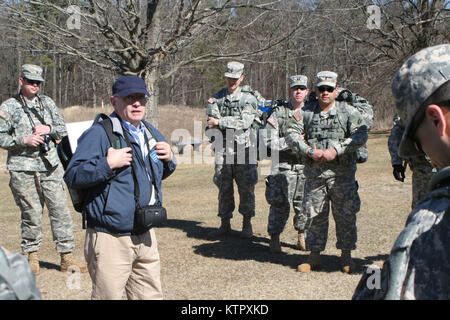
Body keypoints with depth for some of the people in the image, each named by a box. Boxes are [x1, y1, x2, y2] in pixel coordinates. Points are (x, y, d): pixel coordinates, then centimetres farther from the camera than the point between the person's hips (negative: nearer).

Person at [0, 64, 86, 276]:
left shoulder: (47, 103, 13)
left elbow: (63, 129, 15)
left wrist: (49, 129, -6)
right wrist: (24, 141, -14)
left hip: (50, 165, 3)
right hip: (22, 168, -3)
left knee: (60, 209, 0)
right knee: (31, 213, 1)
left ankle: (66, 257, 7)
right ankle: (32, 256, 17)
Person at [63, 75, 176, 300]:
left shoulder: (151, 134, 14)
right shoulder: (100, 134, -10)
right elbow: (72, 176, -15)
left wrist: (169, 159, 7)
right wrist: (108, 164, -25)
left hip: (146, 238, 7)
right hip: (110, 239, -7)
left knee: (151, 295, 16)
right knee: (108, 295, -1)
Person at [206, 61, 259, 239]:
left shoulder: (248, 99, 2)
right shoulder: (216, 98, 10)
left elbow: (245, 122, -12)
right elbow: (213, 121, -1)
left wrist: (220, 122, -11)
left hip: (243, 149, -2)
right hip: (223, 149, 2)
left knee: (246, 188, 1)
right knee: (224, 188, 7)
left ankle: (247, 224, 13)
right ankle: (225, 224, 17)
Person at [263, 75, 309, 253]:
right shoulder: (279, 113, 0)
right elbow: (269, 141, -7)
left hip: (305, 167, 3)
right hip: (282, 167, -3)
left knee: (303, 204, 7)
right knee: (280, 205, -1)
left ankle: (302, 236, 23)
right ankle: (274, 238, 11)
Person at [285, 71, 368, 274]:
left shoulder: (348, 111, 2)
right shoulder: (306, 112, 8)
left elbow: (360, 135, -8)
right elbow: (291, 135, 2)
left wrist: (336, 150, -17)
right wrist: (310, 151, -13)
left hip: (342, 173, -2)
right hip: (314, 173, 2)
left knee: (346, 215, 3)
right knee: (314, 215, 7)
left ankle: (346, 257, 17)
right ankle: (314, 257, 18)